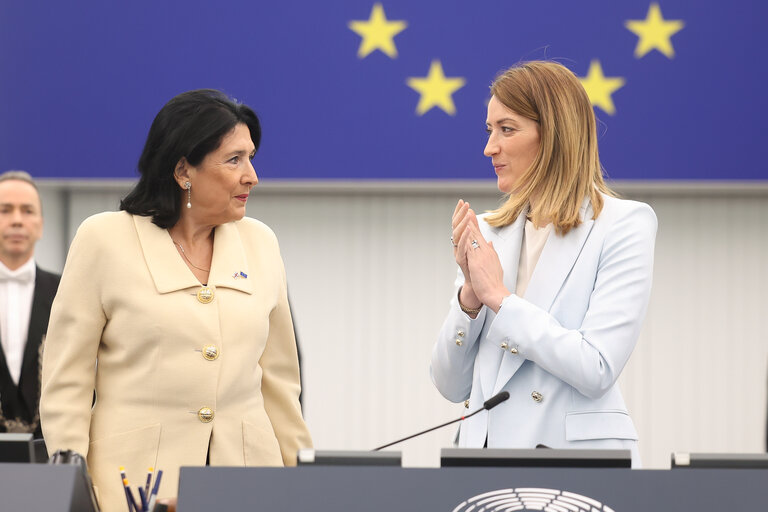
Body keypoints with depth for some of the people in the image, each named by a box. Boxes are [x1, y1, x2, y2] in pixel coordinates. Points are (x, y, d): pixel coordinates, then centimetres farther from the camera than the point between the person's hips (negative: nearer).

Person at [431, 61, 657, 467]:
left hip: (577, 462, -4)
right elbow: (451, 386, 12)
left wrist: (498, 296, -9)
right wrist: (470, 294, -4)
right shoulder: (487, 231, 12)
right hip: (486, 450, 5)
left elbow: (596, 370, -13)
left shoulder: (623, 225, -2)